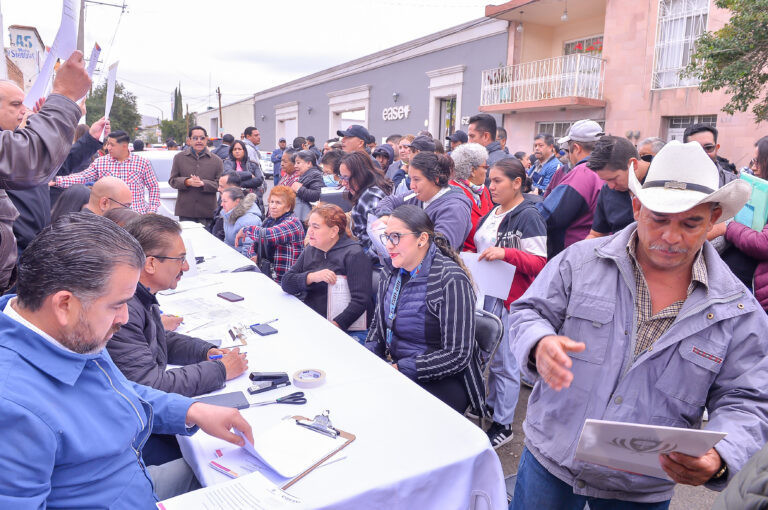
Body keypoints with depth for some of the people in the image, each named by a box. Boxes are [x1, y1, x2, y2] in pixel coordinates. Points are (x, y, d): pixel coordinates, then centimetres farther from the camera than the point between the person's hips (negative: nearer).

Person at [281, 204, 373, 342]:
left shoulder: (354, 254, -6)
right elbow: (286, 283, 8)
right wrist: (311, 277, -11)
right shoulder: (310, 250, 16)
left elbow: (360, 300, -15)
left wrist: (334, 326, -25)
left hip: (348, 330, -6)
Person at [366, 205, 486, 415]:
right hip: (398, 370, 7)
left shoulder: (451, 281, -18)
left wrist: (399, 369, -21)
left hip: (442, 380, -7)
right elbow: (378, 326, 16)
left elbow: (457, 356, -20)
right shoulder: (393, 274, 5)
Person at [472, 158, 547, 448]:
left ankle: (503, 426, 11)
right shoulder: (493, 213, 14)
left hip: (509, 298, -8)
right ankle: (493, 404, 36)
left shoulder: (528, 217, -12)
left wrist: (505, 253, -29)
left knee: (504, 360, -2)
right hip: (486, 293, 8)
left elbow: (539, 263, -17)